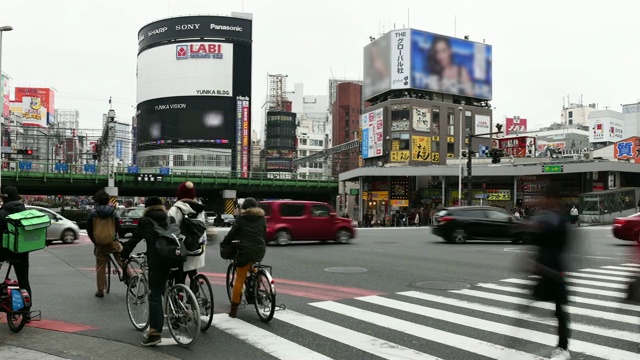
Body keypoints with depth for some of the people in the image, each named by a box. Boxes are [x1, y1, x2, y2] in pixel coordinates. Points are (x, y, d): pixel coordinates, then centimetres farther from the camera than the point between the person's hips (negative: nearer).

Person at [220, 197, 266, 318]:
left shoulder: (241, 218, 1)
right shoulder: (262, 218, 12)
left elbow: (232, 233, 2)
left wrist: (223, 244, 16)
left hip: (246, 251, -4)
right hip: (260, 250, 4)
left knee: (239, 279, 0)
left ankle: (234, 309, 1)